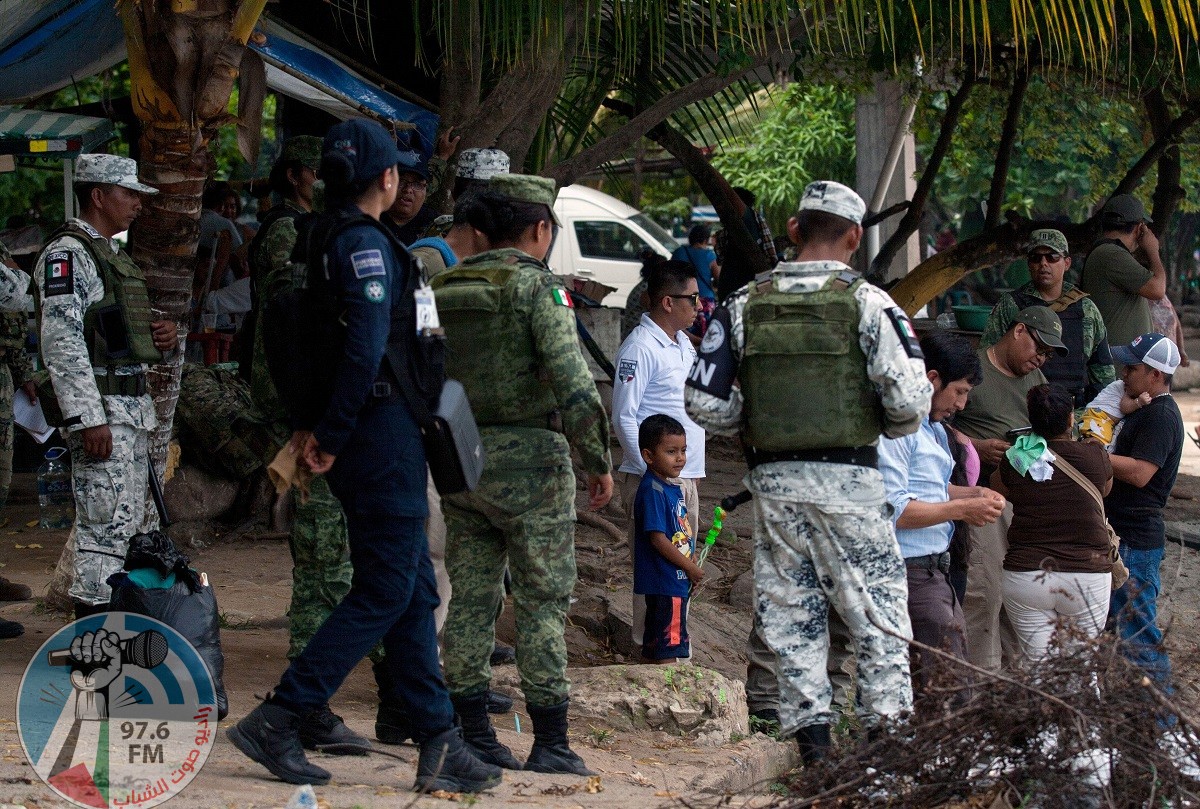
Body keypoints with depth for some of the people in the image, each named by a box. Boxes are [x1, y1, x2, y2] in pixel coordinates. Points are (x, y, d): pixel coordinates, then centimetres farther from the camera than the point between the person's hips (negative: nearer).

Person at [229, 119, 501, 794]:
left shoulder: (325, 240, 14)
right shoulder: (366, 245, -15)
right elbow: (367, 347, -24)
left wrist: (311, 425, 16)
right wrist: (332, 434, -16)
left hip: (365, 436, 10)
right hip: (382, 431, -10)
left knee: (416, 591, 11)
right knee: (385, 593, -5)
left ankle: (439, 745, 13)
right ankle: (278, 723, -5)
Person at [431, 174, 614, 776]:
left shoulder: (444, 290, 9)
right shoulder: (536, 287, -10)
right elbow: (572, 381, -18)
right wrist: (598, 462, -11)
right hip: (528, 458, -6)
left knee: (470, 600, 9)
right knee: (543, 602, -1)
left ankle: (472, 734, 10)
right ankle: (551, 743, -1)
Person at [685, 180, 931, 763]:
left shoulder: (743, 305, 3)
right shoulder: (866, 303, -6)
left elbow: (704, 403, 1)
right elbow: (909, 399, -12)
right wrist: (883, 426, 10)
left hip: (773, 477, 3)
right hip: (847, 479, -3)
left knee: (791, 608, 10)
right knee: (876, 608, 5)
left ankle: (810, 732, 9)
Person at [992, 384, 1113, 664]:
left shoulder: (1016, 461, -2)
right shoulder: (1094, 456, -4)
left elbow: (997, 488, 19)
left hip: (1025, 575, 1)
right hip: (1088, 575, -1)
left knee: (1037, 667, 4)